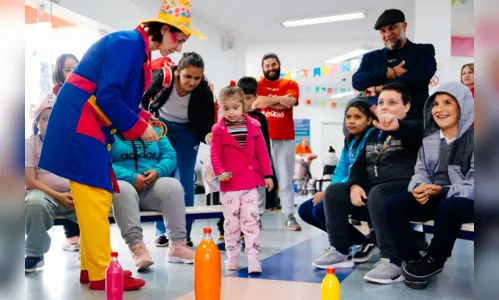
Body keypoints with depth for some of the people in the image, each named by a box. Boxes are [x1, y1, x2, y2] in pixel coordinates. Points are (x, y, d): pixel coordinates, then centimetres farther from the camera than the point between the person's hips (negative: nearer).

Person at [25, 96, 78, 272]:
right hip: (44, 193, -1)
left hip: (73, 194, 1)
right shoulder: (30, 144, 3)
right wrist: (58, 196, -18)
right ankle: (34, 255, -14)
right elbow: (30, 181, -7)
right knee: (35, 203, -38)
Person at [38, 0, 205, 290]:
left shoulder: (139, 49, 15)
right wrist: (139, 127, -13)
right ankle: (101, 273, 1)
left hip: (89, 126, 10)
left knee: (99, 197, 11)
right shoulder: (129, 43, -16)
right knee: (95, 198, -7)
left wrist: (144, 118, 4)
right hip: (79, 124, -10)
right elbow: (107, 96, -22)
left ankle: (91, 267, 19)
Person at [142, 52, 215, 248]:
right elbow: (142, 100, -11)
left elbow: (206, 123, -22)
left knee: (184, 182, -6)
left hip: (186, 132, 0)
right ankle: (162, 232, 11)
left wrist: (208, 135, -42)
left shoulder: (204, 91, -27)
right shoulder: (163, 77, -29)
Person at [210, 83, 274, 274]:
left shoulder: (253, 126, 1)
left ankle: (253, 257, 3)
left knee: (251, 219, 0)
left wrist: (267, 174, 3)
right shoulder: (218, 130, -3)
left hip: (250, 181, 1)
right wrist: (220, 172, -20)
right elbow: (215, 155, -4)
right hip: (230, 183, 0)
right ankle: (232, 257, 21)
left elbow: (262, 152, 4)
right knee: (231, 221, 9)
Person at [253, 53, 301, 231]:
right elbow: (255, 102, -9)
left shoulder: (290, 84, 11)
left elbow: (290, 102, -7)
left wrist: (268, 100, -2)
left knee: (286, 179, 1)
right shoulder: (257, 84, 10)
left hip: (285, 138, 1)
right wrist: (280, 99, -6)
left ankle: (289, 217, 3)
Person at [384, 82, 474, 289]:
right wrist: (418, 188, -17)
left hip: (465, 201, -5)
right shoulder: (429, 139, 9)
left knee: (448, 208, -39)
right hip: (435, 199, 5)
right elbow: (421, 171, 7)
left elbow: (474, 184, -16)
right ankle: (412, 260, -7)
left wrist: (443, 191, -29)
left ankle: (434, 261, -12)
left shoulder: (473, 137, -10)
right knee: (393, 204, -19)